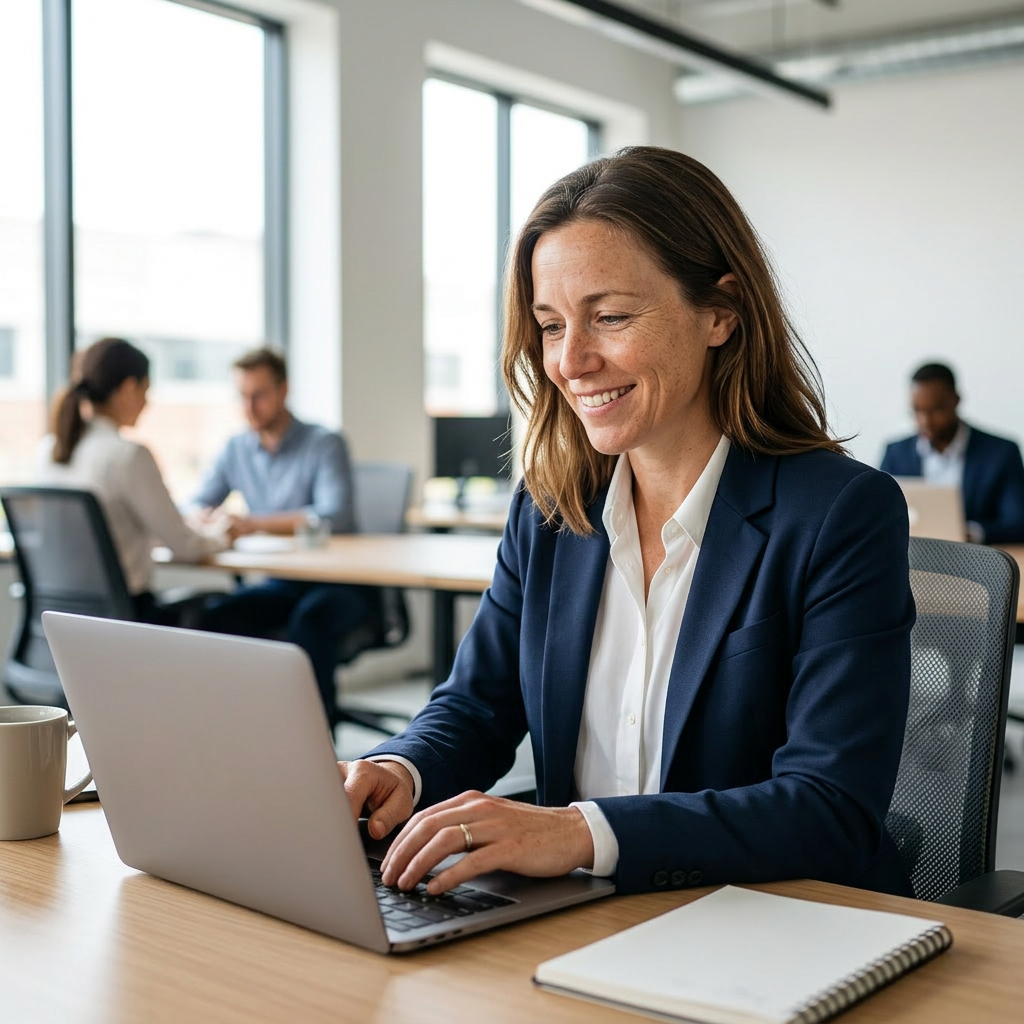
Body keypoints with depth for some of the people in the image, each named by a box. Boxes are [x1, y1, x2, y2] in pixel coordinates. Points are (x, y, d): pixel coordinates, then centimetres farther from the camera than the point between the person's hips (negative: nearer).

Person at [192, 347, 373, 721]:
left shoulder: (324, 444, -8)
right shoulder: (236, 449, 10)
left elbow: (334, 516, -22)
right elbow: (195, 506, 9)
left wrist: (255, 523, -31)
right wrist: (207, 519, -17)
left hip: (338, 582, -5)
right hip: (281, 583, 5)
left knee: (310, 616, -36)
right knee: (217, 614, -23)